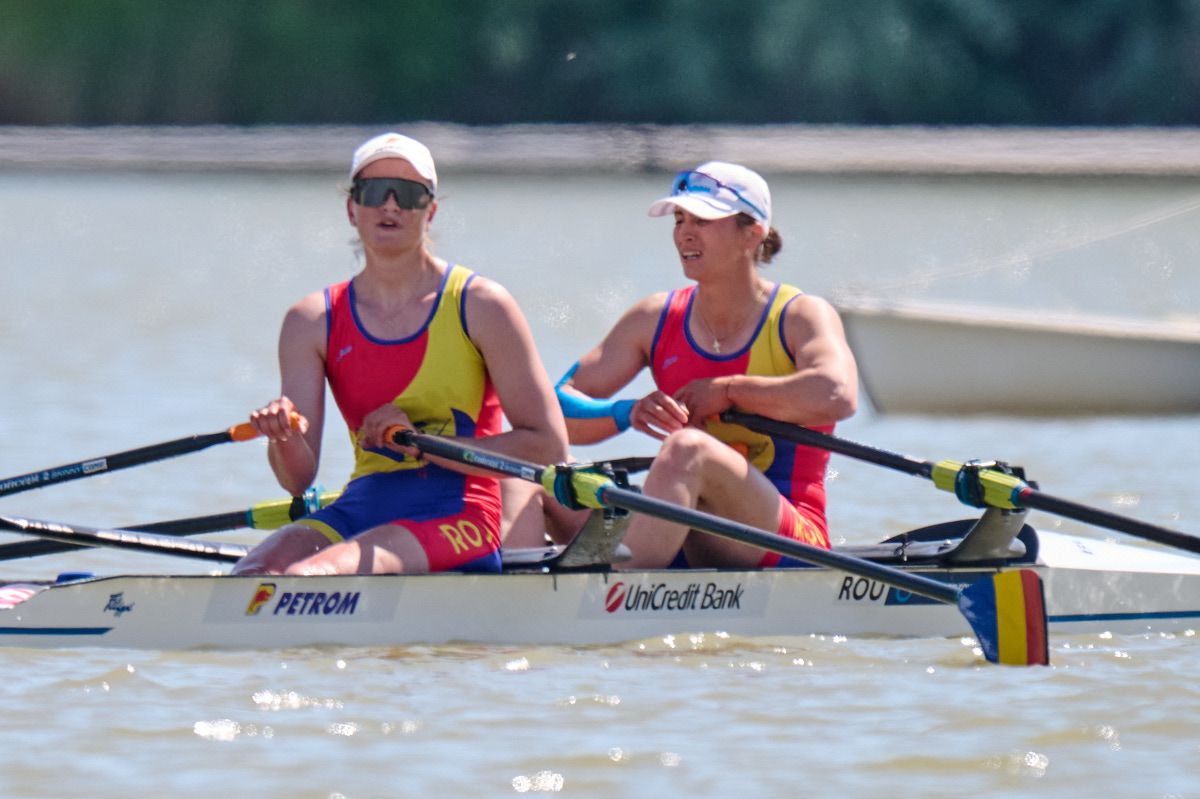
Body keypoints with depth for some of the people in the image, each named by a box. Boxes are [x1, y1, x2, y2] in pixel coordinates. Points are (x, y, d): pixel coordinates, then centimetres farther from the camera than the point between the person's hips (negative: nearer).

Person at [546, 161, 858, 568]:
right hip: (687, 552, 5)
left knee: (688, 447, -34)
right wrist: (628, 412, -18)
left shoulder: (800, 316, -1)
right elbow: (559, 409, 4)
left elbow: (837, 396, -25)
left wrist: (727, 392, -14)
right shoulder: (655, 320, 12)